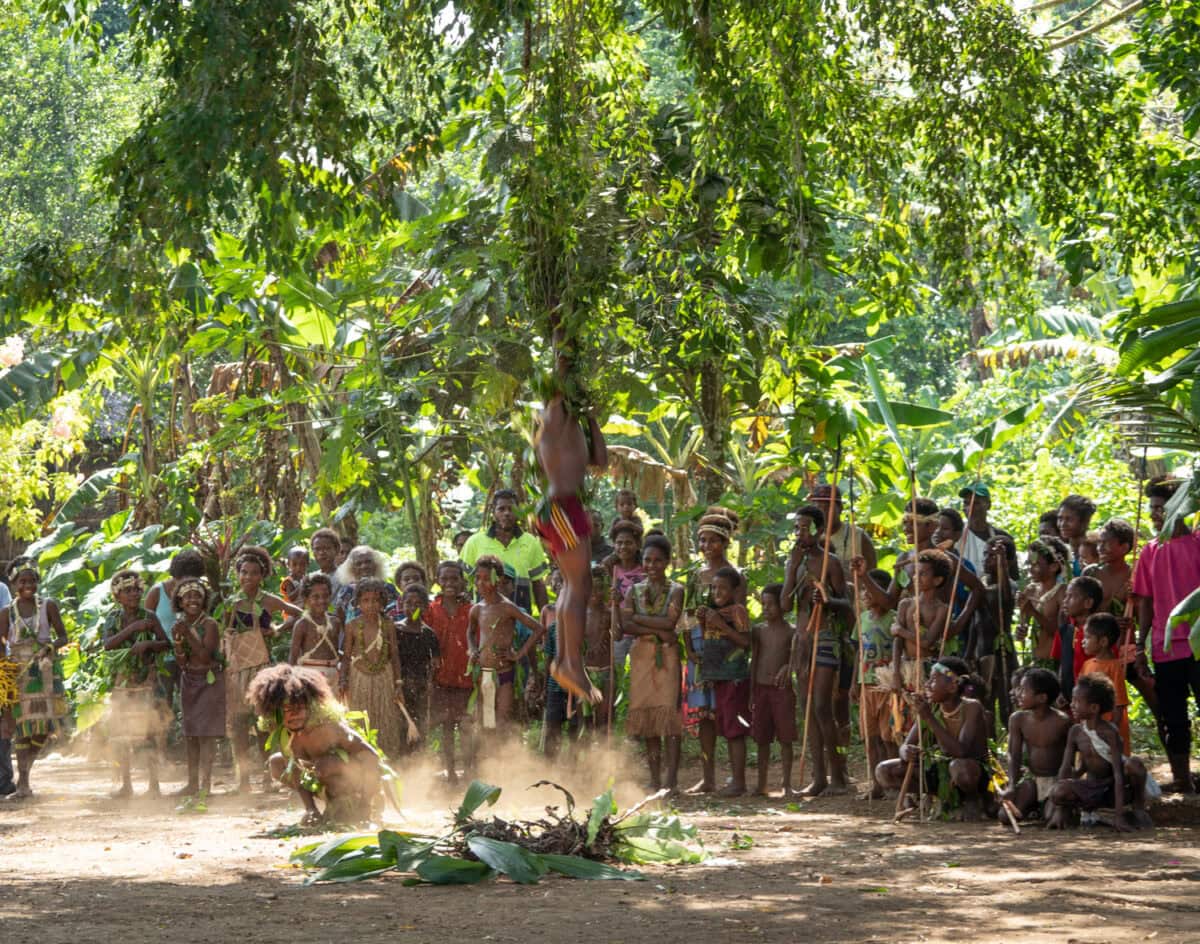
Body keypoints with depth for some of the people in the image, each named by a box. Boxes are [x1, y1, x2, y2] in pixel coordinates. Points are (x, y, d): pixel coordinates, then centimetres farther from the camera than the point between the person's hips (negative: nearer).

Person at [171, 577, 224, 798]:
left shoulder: (209, 625, -12)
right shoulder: (180, 624, 6)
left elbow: (204, 656, -19)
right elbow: (181, 662, 6)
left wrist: (189, 634, -20)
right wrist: (178, 643, -12)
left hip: (209, 681, -7)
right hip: (188, 681, 7)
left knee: (206, 734, -10)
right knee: (190, 734, 8)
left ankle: (206, 783, -11)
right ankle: (192, 782, 13)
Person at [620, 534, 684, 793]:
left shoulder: (675, 591, 3)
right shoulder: (634, 591, 12)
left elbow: (670, 621, -12)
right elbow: (625, 626, -2)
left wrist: (639, 618, -5)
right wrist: (658, 630, -12)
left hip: (668, 657, -3)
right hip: (641, 657, 3)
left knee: (669, 713, -11)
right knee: (647, 716, 2)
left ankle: (671, 778, -14)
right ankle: (655, 779, 5)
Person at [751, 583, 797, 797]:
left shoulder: (791, 632, -1)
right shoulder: (757, 630, 8)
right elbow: (754, 660, 9)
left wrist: (787, 667, -23)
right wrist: (751, 692, 5)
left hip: (782, 688, -3)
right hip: (761, 688, 3)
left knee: (785, 738, -1)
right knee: (762, 739, 6)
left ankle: (787, 784, 3)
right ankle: (761, 784, 11)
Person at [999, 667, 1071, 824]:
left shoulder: (1061, 721, -15)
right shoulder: (1017, 719, -4)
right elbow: (1014, 756, -5)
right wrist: (1012, 787, -18)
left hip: (1056, 780, -4)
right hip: (1031, 780, 4)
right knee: (1005, 816, -15)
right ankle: (1032, 806, 17)